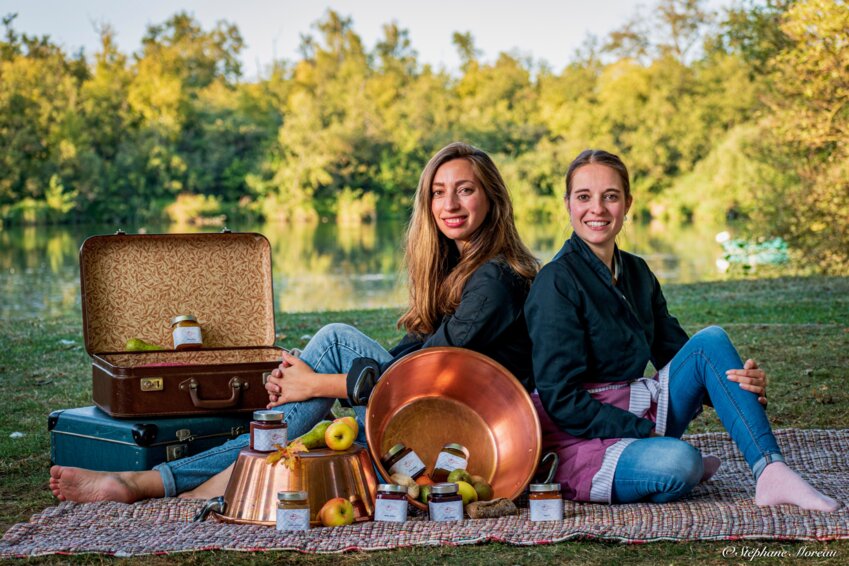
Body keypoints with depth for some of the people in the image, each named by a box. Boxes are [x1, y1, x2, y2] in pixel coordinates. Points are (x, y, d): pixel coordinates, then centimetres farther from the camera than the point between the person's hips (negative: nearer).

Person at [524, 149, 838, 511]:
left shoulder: (637, 274, 11)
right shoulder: (557, 282, -13)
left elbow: (675, 353, 12)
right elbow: (561, 399, -16)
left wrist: (742, 381, -9)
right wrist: (646, 435, -19)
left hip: (638, 418, 8)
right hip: (580, 440, -8)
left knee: (710, 341, -12)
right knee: (678, 461, -38)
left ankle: (771, 473, -19)